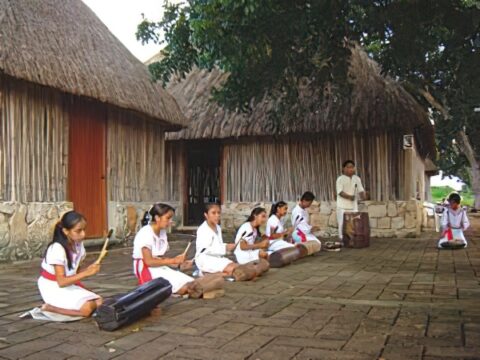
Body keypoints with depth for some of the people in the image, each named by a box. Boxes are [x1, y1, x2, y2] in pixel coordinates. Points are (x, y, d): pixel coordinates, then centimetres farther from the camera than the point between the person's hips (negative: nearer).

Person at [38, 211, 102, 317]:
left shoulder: (78, 244, -3)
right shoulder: (57, 249, -26)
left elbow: (74, 271, 4)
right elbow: (61, 282, -29)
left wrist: (88, 270, -14)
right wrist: (86, 273, -33)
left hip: (68, 285, 8)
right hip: (52, 288, -8)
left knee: (98, 303, -6)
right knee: (87, 309, -24)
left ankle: (58, 305, 3)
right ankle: (49, 307, -7)